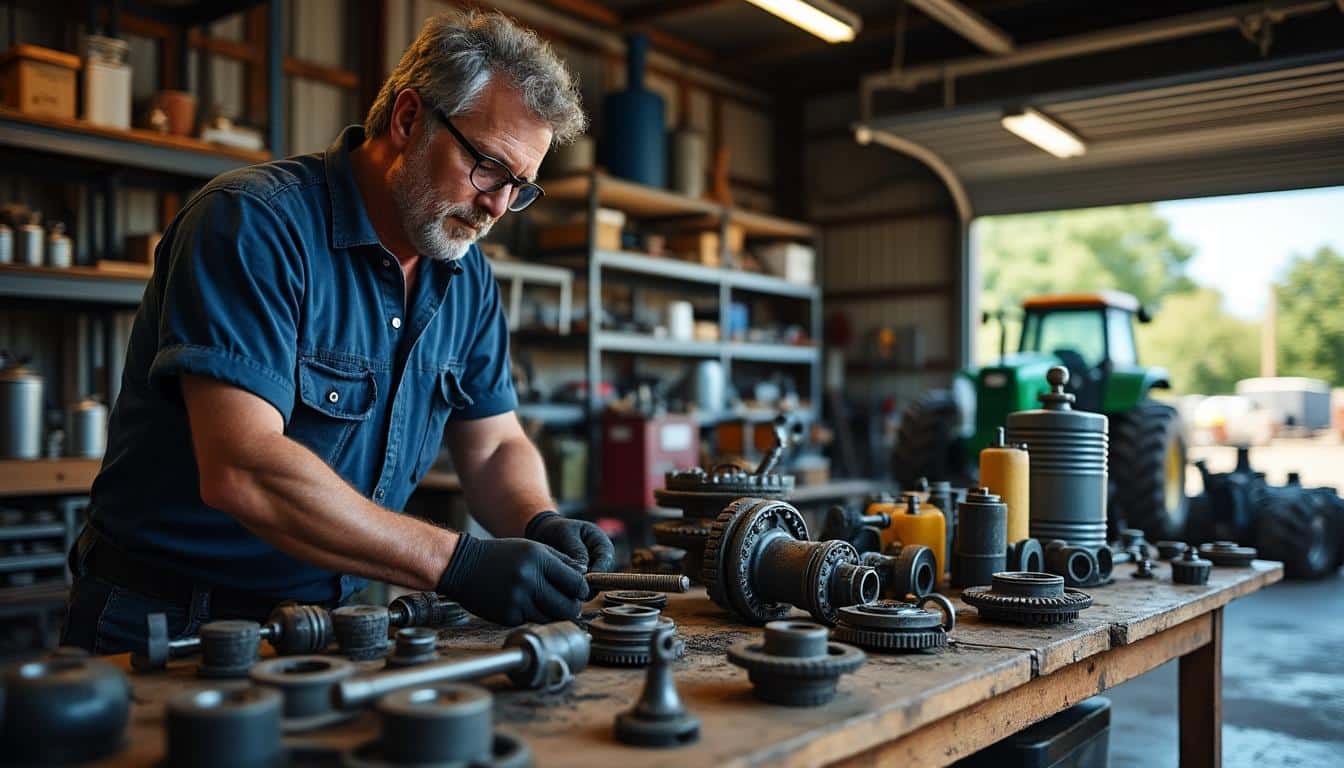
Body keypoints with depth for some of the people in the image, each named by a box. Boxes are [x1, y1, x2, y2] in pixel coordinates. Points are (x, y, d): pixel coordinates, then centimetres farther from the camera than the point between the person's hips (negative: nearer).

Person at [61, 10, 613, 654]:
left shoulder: (467, 275, 5)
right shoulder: (251, 223, -18)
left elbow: (496, 447, 12)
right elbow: (241, 469, -28)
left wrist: (539, 524, -11)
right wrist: (458, 562, -30)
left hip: (334, 623, 6)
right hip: (167, 624, -5)